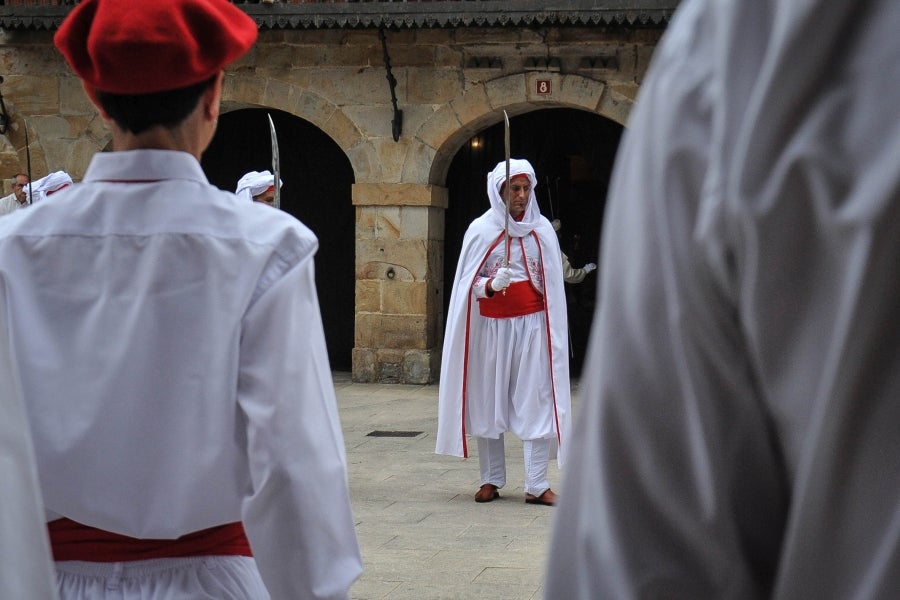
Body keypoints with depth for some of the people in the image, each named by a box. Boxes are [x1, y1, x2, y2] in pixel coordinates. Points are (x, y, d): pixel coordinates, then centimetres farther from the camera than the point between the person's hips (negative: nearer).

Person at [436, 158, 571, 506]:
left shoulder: (542, 230, 6)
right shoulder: (481, 230, 1)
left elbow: (552, 284, 10)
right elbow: (468, 285, 1)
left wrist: (552, 332, 6)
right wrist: (492, 285, -20)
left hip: (532, 325, 1)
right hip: (491, 326, 0)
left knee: (538, 401, -6)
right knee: (488, 402, 2)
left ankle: (537, 484, -4)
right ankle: (491, 479, 14)